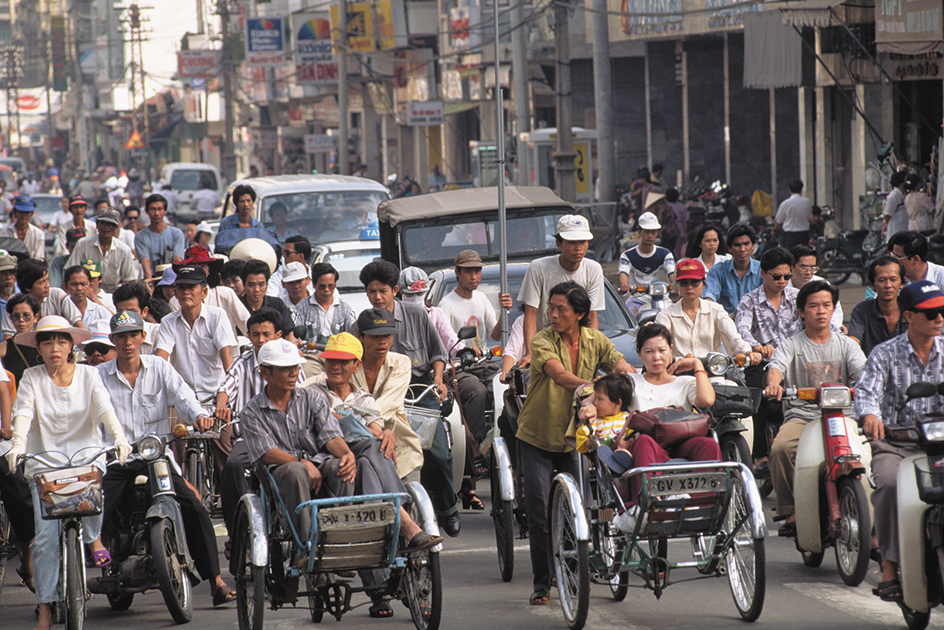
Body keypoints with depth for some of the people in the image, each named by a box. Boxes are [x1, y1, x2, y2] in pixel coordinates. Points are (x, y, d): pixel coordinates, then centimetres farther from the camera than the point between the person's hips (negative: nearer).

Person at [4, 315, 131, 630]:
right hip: (45, 459, 0)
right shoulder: (32, 378, 5)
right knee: (46, 535, -13)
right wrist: (17, 444, -29)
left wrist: (119, 437, -27)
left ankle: (95, 538, -3)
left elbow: (104, 407, -8)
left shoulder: (88, 375, 7)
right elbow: (23, 412, -10)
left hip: (86, 451, 0)